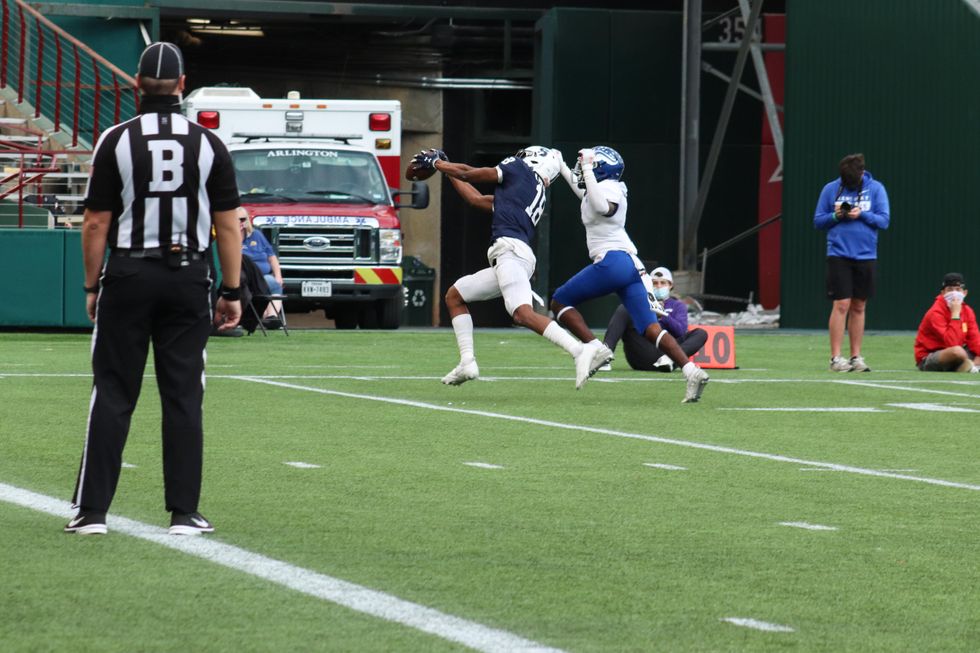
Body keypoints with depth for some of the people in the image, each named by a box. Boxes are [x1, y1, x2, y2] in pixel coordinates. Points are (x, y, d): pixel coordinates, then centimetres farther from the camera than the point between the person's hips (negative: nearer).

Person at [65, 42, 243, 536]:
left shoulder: (116, 141, -5)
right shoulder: (207, 144, -1)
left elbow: (96, 223, -4)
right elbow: (228, 225, 0)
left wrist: (92, 287, 4)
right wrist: (231, 292, 6)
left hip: (128, 276, -1)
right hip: (188, 279, 1)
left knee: (112, 395, 3)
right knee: (183, 397, 5)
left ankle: (92, 510, 2)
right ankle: (184, 514, 4)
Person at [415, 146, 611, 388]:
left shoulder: (520, 171, 10)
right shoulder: (537, 195, 31)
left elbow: (469, 174, 16)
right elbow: (477, 200, 38)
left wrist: (436, 163, 32)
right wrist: (446, 170, 47)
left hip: (511, 250, -10)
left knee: (523, 313, -29)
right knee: (454, 296, 20)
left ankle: (584, 351, -40)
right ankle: (467, 363, 10)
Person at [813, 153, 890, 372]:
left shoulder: (875, 188, 3)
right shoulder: (830, 189, 3)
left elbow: (884, 220, -1)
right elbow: (818, 221, 6)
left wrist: (862, 215, -15)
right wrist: (835, 216, -12)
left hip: (865, 256, 2)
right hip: (838, 255, -2)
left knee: (858, 307, 7)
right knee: (841, 305, -8)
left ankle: (856, 356, 14)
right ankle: (836, 358, -5)